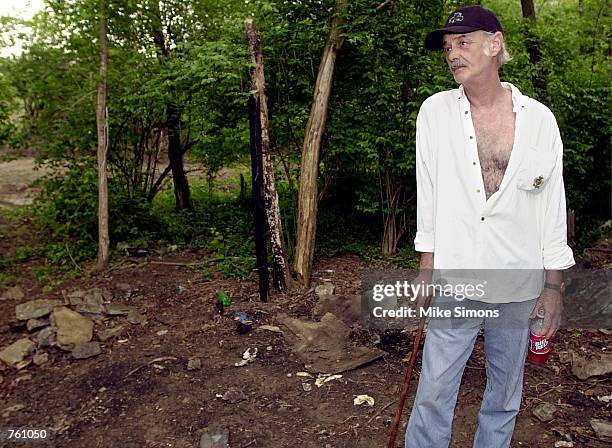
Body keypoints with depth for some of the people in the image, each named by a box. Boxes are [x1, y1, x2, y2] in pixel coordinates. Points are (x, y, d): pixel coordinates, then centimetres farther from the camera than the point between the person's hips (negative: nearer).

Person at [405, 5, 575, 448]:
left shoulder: (540, 119, -1)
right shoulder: (435, 112, -1)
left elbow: (553, 207, 2)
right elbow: (428, 195, 2)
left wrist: (554, 287, 2)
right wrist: (427, 268, 3)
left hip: (521, 286, 1)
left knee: (505, 395, 17)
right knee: (434, 394, 5)